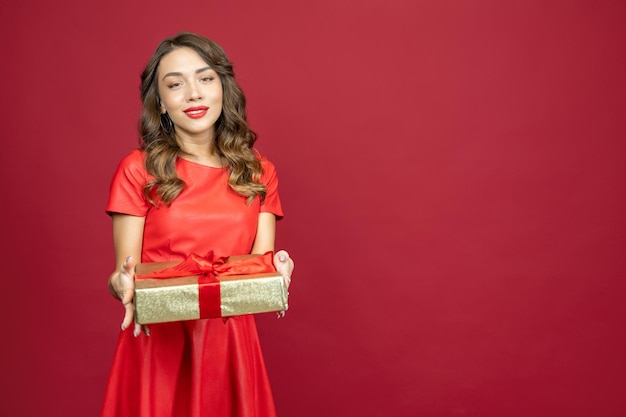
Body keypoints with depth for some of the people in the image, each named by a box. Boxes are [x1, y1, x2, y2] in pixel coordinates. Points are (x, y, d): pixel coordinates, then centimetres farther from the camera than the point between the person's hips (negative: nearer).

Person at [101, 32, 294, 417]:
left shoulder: (260, 173, 5)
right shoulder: (138, 170, -2)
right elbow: (123, 276, -3)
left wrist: (276, 272, -21)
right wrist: (124, 284, -25)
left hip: (231, 344, 2)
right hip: (156, 344, -2)